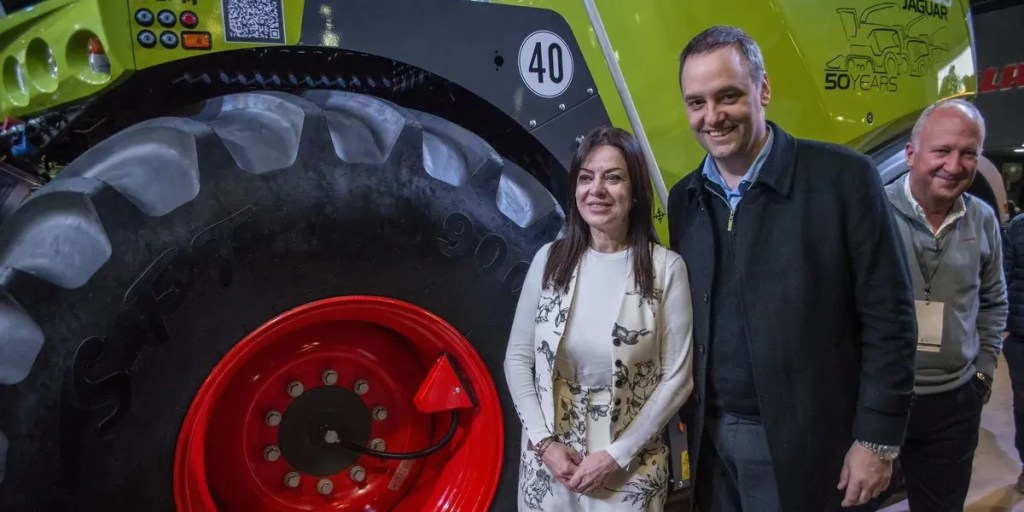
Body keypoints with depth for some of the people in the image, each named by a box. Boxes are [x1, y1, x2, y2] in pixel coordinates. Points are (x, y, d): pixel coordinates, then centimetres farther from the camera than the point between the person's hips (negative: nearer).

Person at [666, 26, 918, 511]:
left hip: (802, 443, -4)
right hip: (709, 438, 5)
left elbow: (888, 318, -10)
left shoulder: (842, 176, -11)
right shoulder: (683, 198, 4)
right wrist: (685, 418, 9)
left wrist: (878, 439, -10)